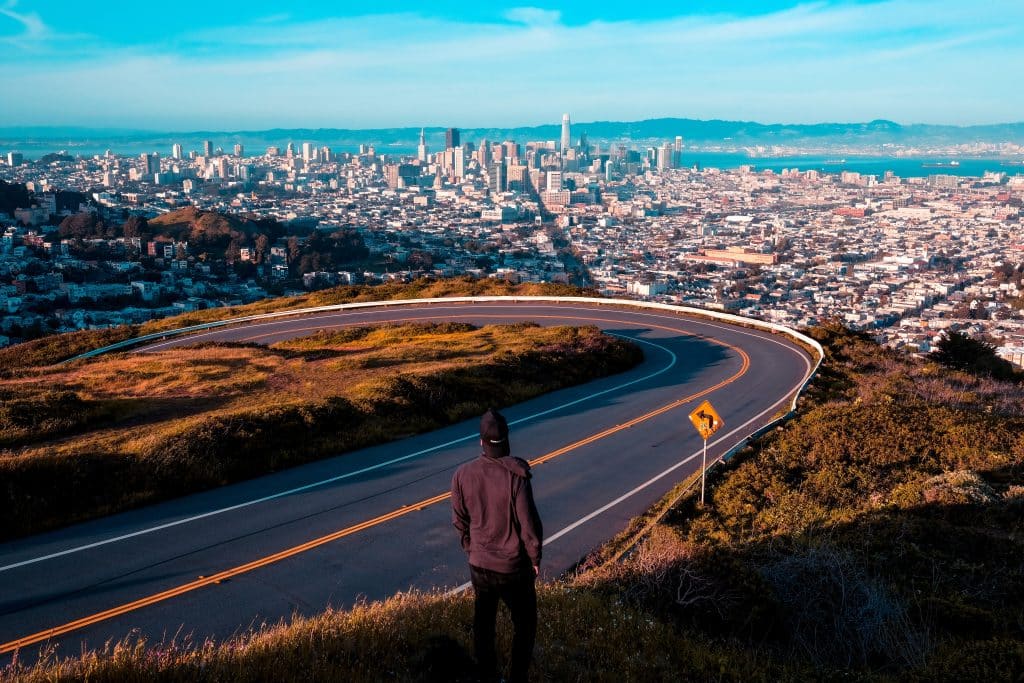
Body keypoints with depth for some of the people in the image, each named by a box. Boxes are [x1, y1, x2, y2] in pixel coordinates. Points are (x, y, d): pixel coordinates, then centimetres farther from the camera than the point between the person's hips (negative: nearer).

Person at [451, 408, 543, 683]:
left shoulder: (462, 475, -12)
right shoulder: (516, 477, -25)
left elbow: (460, 520, 0)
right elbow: (530, 525, -19)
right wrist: (535, 558, -2)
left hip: (478, 564, 4)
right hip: (514, 567, -4)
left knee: (483, 622, 22)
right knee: (524, 624, 17)